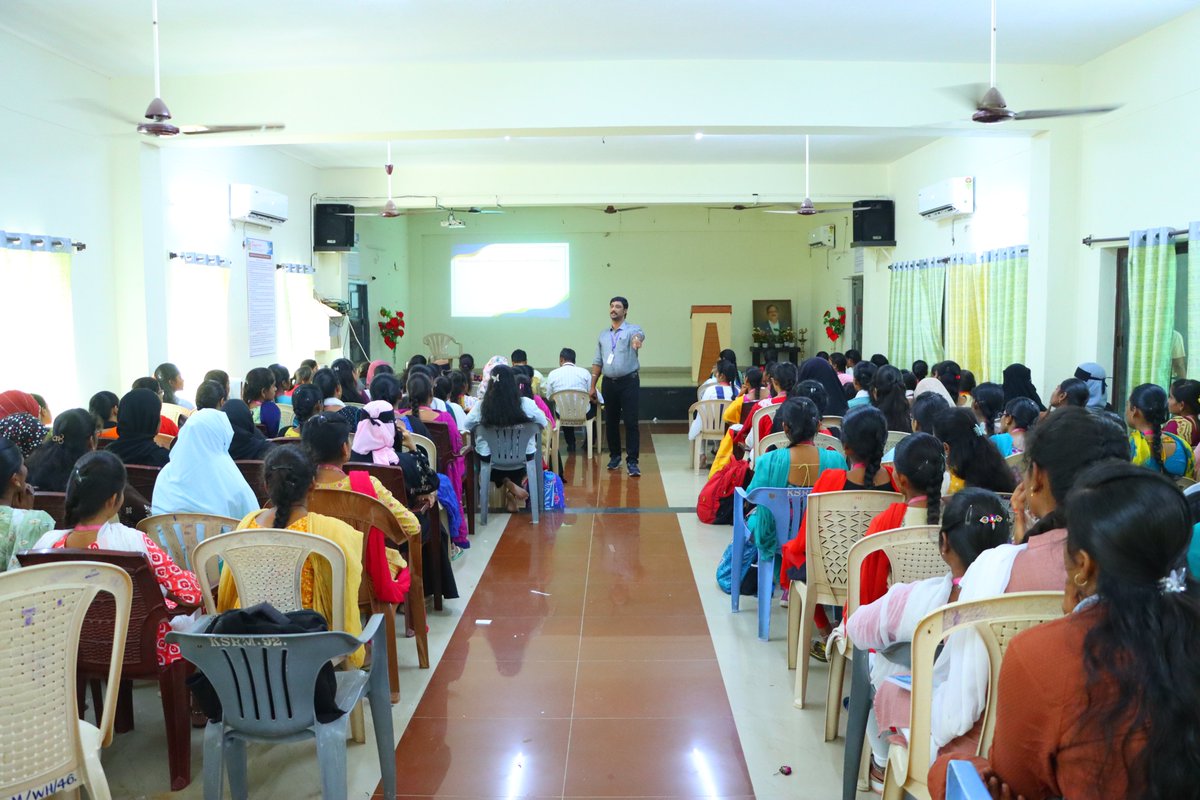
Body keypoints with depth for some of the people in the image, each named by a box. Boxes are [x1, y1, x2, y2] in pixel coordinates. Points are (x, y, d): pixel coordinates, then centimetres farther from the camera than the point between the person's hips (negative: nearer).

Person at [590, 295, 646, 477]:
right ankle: (615, 456, 24)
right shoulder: (603, 335, 15)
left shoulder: (632, 329, -1)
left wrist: (637, 339, -52)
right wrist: (592, 386, 11)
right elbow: (597, 362, 16)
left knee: (631, 422, -7)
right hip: (609, 382, 5)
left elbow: (639, 334, -27)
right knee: (611, 422, 10)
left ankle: (632, 461, -5)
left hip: (629, 381, -5)